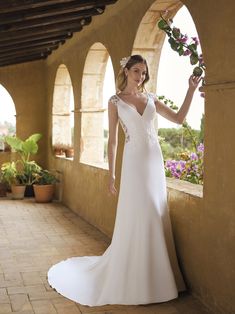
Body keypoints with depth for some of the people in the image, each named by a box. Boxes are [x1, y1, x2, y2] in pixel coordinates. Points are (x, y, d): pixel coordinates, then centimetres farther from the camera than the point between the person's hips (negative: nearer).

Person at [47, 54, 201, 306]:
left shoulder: (150, 98, 13)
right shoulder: (116, 101, 2)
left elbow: (179, 118, 12)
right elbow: (112, 139, 0)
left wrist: (191, 89, 6)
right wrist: (111, 173, -4)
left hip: (155, 160, 5)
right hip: (134, 161, -4)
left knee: (156, 217, 7)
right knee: (135, 218, -4)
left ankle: (153, 277, 20)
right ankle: (131, 280, 10)